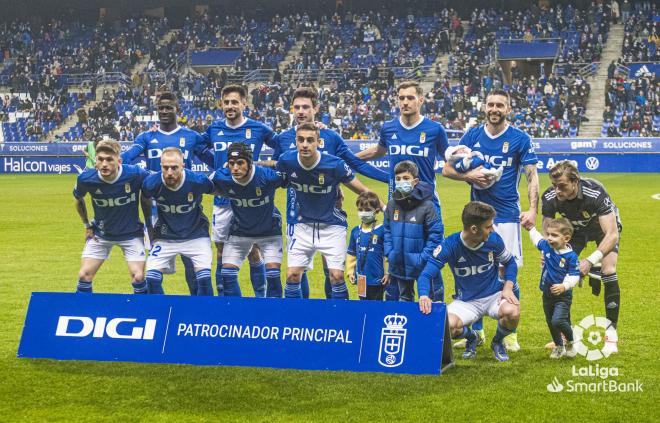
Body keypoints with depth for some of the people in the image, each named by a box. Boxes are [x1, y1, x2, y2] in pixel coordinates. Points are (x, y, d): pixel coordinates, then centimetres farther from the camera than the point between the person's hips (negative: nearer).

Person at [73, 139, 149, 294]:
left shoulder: (135, 174, -26)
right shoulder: (86, 178, -20)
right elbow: (78, 199, 5)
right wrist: (87, 225, 7)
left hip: (131, 233, -2)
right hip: (100, 234, 2)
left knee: (138, 277, -12)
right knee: (84, 275, -4)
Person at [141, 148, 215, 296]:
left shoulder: (198, 181, -25)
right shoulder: (152, 183, -21)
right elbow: (145, 201, 3)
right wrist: (149, 226, 9)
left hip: (196, 235, -1)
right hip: (164, 237, 1)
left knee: (204, 278, -14)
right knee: (152, 279, -10)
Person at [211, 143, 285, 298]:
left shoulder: (268, 176, -32)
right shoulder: (221, 177, -24)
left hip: (269, 231, -2)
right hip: (239, 232, 2)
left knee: (273, 275, -10)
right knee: (227, 274, -4)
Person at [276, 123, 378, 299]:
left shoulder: (335, 164, -21)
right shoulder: (287, 161, -15)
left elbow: (363, 191, -11)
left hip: (332, 227, -2)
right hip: (303, 226, 3)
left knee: (337, 276, -9)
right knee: (292, 275, -2)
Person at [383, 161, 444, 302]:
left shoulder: (426, 205, -15)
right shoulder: (392, 205, 1)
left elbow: (436, 233, -14)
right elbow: (387, 231, 11)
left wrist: (424, 257, -18)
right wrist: (389, 253, 0)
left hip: (422, 264, -5)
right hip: (399, 264, 5)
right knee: (404, 297, 19)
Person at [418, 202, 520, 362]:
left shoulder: (494, 239, -12)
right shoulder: (450, 245, -19)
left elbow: (510, 263, 7)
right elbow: (426, 274, -20)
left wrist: (508, 287, -11)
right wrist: (424, 296, -42)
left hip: (494, 296, 1)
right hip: (465, 301, -1)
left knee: (512, 312, -34)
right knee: (447, 326, -32)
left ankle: (498, 342, 4)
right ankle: (471, 337, 8)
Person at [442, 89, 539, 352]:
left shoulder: (520, 139, -1)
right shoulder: (472, 136, 6)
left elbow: (532, 176, -5)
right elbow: (447, 169, 8)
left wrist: (533, 209, -18)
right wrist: (469, 176, -11)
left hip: (507, 215, -2)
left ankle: (509, 333, 6)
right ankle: (476, 330, 18)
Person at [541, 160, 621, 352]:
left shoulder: (595, 193, -41)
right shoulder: (549, 198, -29)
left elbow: (612, 234, -44)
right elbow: (546, 234, -18)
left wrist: (590, 261, -55)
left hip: (604, 226, -4)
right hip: (574, 228, 4)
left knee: (608, 271, -23)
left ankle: (611, 335, -12)